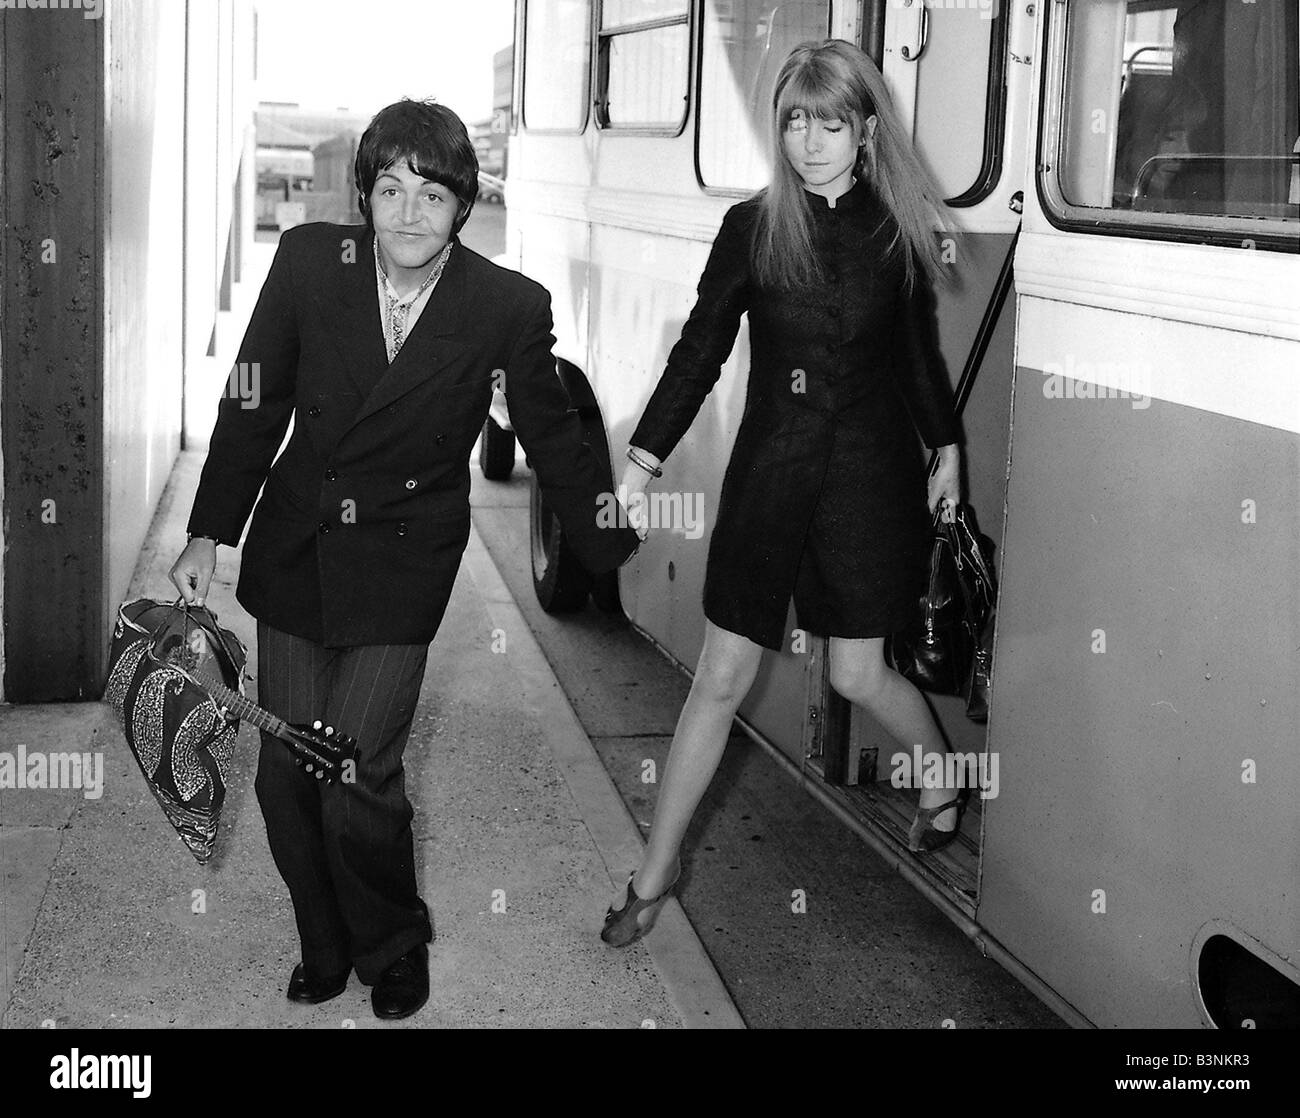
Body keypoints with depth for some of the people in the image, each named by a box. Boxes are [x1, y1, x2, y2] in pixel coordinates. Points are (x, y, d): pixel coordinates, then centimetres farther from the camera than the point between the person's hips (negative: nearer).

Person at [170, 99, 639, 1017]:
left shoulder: (509, 307, -12)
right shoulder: (309, 261, -7)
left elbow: (553, 437, 2)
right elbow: (254, 406, 1)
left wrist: (616, 545, 7)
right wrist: (209, 535, 2)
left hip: (400, 569, -3)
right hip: (294, 553, 3)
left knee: (359, 779, -8)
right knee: (285, 774, 8)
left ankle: (394, 949, 22)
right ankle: (326, 946, 33)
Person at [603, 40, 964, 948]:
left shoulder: (897, 230, 0)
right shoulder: (751, 228, -2)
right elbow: (700, 349, -4)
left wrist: (947, 448, 16)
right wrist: (645, 458, -11)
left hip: (870, 471, 0)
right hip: (769, 472, 1)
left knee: (858, 675, 5)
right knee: (722, 677, 3)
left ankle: (941, 780, 37)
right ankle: (658, 872, 14)